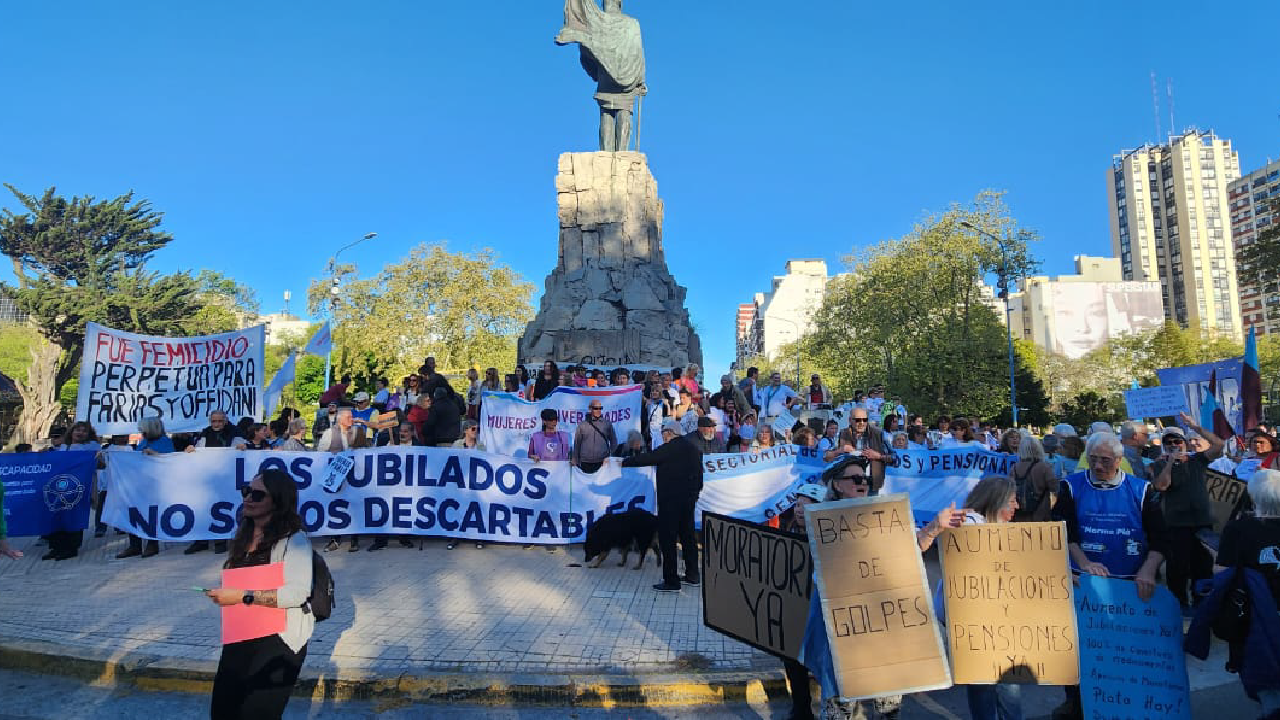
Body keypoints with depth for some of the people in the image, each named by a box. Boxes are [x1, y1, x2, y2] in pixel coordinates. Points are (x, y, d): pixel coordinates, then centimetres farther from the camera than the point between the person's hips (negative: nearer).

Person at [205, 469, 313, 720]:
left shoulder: (294, 540, -14)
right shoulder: (244, 536, 10)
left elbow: (298, 592, -25)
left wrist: (242, 596, -23)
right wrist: (222, 595, 5)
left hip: (278, 640, -7)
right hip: (239, 638, 7)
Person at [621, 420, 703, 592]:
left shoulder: (668, 449, -15)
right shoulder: (693, 448, 10)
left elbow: (646, 459, -11)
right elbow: (699, 473, 17)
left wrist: (624, 462, 1)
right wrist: (695, 492, 27)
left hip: (670, 501, -8)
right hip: (689, 500, 8)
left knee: (667, 539, -2)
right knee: (688, 536, 18)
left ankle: (671, 581, 0)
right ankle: (693, 575, 27)